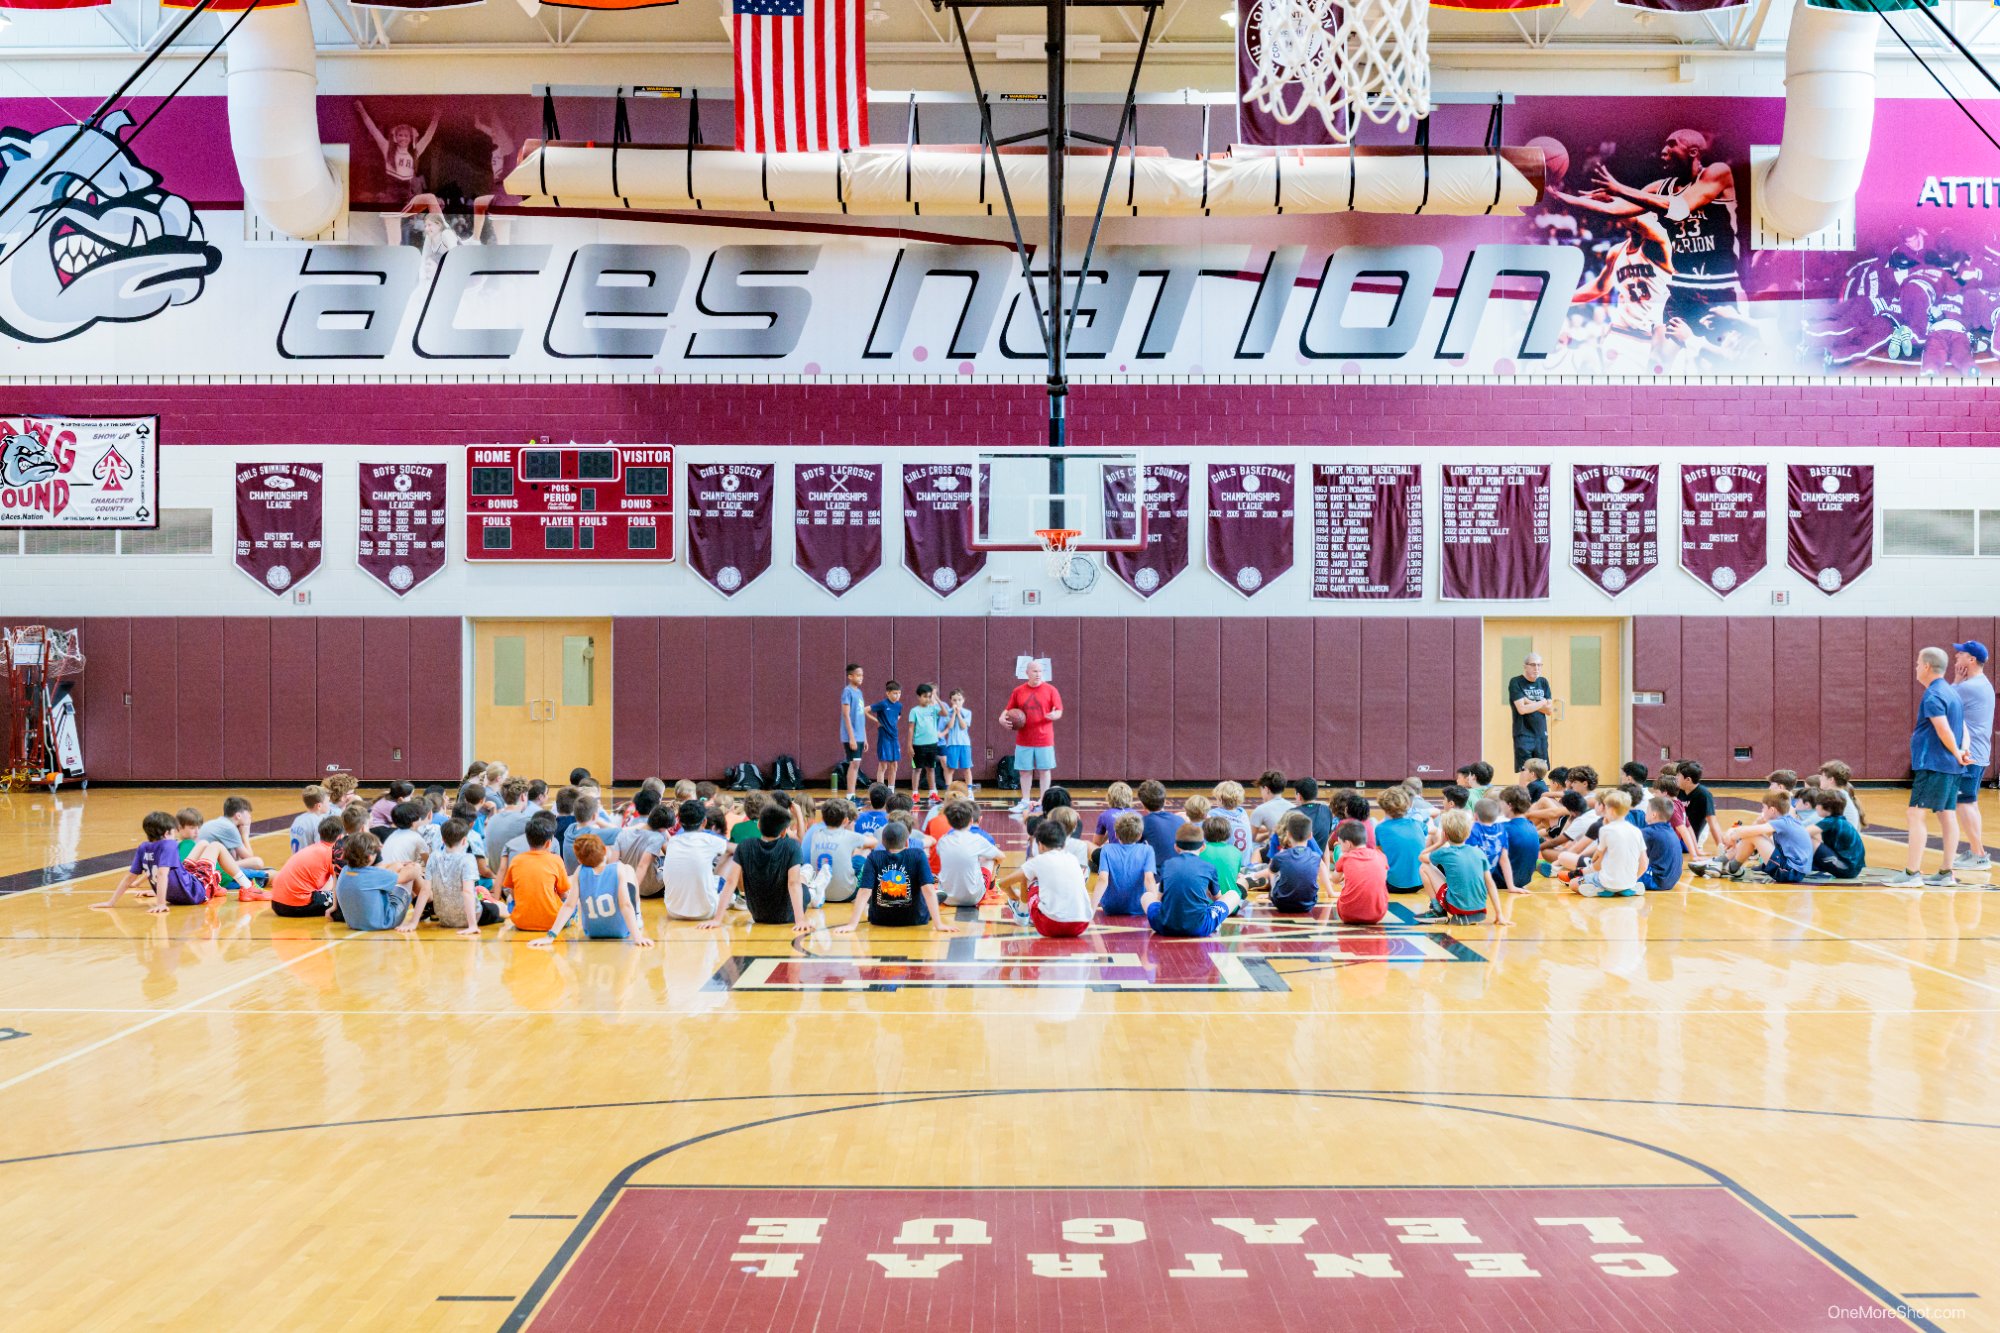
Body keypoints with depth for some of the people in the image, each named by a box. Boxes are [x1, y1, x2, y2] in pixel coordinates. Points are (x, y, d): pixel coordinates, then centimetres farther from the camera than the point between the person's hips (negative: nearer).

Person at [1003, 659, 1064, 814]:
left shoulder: (1050, 690, -1)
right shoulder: (1018, 691, 5)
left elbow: (1059, 712, -1)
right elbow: (1009, 710, 12)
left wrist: (1054, 715, -24)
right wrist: (1003, 717, -10)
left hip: (1044, 739, -2)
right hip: (1024, 741, 2)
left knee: (1045, 770, 3)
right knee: (1024, 771, 6)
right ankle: (1025, 802, 16)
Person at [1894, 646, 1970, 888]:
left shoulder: (1932, 696, -13)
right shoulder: (1951, 693, 17)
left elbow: (1944, 730, -20)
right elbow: (1963, 729, 13)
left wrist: (1957, 754, -8)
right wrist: (1963, 752, -1)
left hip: (1932, 765, -9)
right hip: (1952, 767, 9)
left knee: (1917, 814, -8)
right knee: (1947, 814, 8)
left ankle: (1912, 873, -11)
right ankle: (1946, 873, 9)